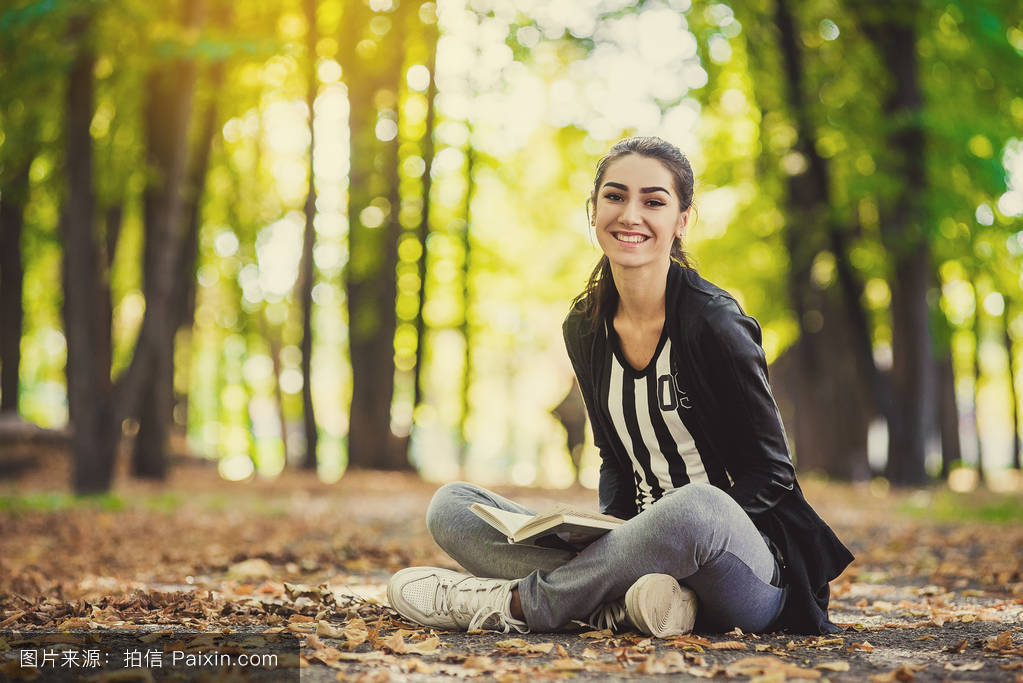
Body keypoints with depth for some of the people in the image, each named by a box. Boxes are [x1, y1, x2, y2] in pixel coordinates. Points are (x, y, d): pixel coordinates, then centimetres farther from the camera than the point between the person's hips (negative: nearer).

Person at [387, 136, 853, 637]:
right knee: (450, 505, -5)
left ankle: (514, 603, -20)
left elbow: (771, 472, -8)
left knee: (697, 507, -41)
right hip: (642, 547, 6)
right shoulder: (585, 329, 6)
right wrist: (613, 529, -6)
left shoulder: (714, 322, -13)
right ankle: (625, 604, -26)